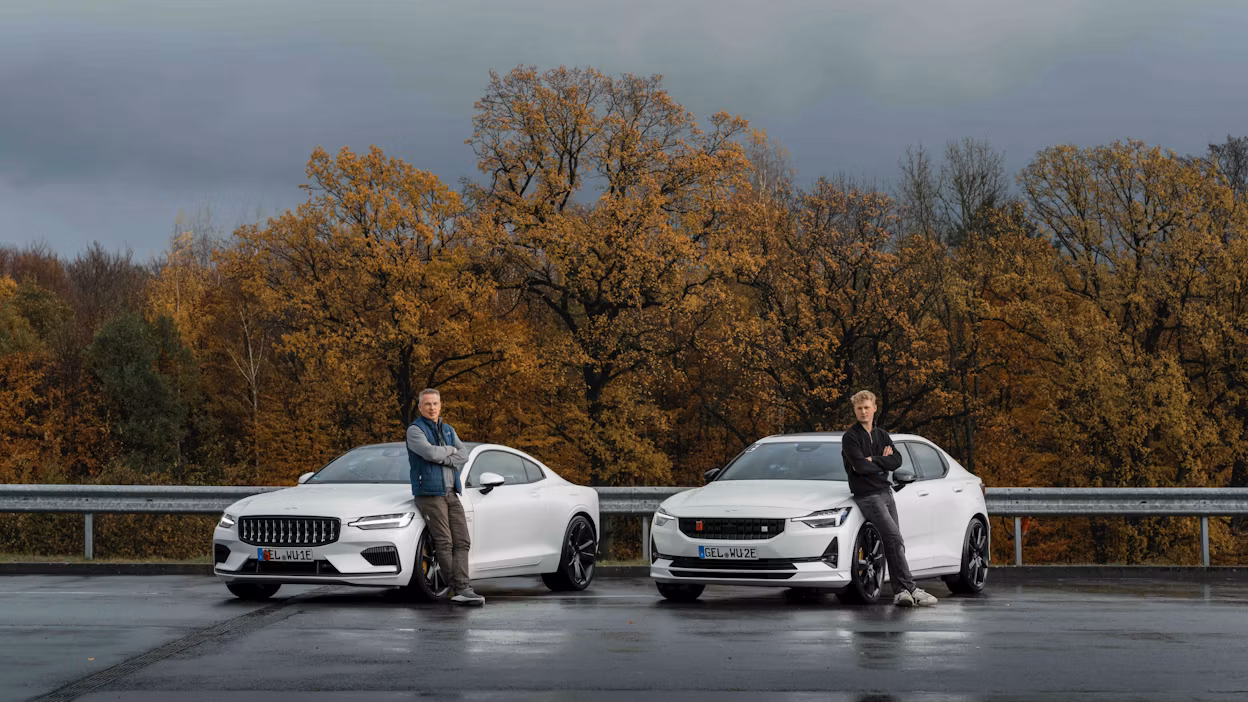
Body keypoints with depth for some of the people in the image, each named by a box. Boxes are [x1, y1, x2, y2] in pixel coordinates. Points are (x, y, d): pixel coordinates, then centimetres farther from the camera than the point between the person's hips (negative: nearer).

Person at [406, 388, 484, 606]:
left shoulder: (448, 430, 19)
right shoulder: (415, 430, -2)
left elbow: (463, 455, 5)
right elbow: (430, 452, -19)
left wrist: (440, 458, -12)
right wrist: (450, 450, 0)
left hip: (451, 493, 6)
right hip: (429, 494, -6)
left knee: (462, 542, -7)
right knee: (444, 543, -11)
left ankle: (462, 590, -15)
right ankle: (459, 588, -10)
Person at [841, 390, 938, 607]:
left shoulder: (882, 435, 16)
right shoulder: (850, 437, -3)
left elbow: (897, 461, 1)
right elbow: (860, 466, -17)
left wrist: (873, 461, -11)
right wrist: (883, 462, -2)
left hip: (886, 492, 7)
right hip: (867, 495, -7)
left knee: (893, 543, 3)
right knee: (894, 538, -19)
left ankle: (900, 592, 6)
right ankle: (910, 589, -24)